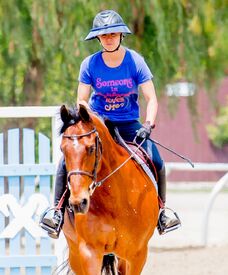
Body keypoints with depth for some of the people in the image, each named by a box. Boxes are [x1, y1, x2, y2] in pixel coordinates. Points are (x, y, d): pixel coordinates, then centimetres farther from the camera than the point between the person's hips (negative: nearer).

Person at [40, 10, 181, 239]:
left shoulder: (135, 61, -8)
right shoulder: (90, 64, -6)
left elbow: (151, 99, -6)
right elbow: (82, 101, 0)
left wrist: (148, 125, -22)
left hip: (128, 124, 0)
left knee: (156, 162, -21)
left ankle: (161, 211, 0)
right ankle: (58, 212, -10)